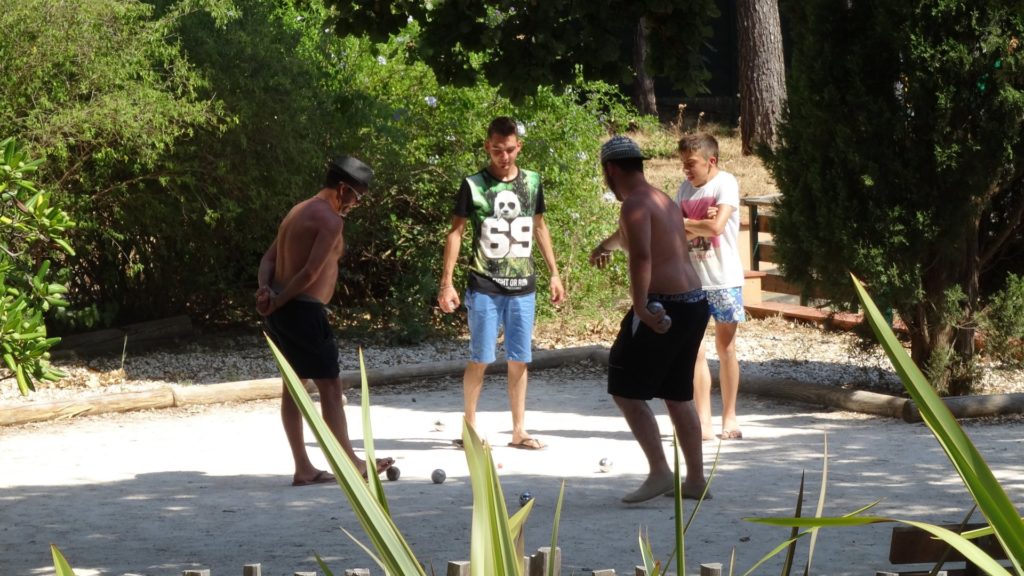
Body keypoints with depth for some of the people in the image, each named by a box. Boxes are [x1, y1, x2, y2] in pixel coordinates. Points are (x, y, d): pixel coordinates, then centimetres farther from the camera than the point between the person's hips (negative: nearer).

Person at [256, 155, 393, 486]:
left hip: (281, 311, 10)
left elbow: (269, 258, 11)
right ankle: (350, 463, 7)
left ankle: (304, 469, 14)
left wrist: (265, 290, -6)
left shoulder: (299, 211, 17)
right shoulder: (331, 220, -13)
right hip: (304, 310, -10)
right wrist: (278, 302, -13)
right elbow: (310, 273, -20)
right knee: (330, 385, -1)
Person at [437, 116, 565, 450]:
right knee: (480, 359, 0)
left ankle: (519, 431, 13)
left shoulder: (531, 182, 6)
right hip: (484, 287, -3)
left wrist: (554, 273, 15)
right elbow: (455, 232, -2)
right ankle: (469, 429, 11)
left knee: (519, 360, 6)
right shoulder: (474, 185, -5)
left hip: (522, 287, 3)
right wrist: (447, 282, -7)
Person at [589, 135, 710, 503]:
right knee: (678, 395, 17)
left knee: (626, 391, -2)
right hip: (694, 304, 9)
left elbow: (641, 255, -28)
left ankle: (659, 472, -10)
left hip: (663, 309, -9)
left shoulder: (635, 204, -11)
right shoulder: (663, 200, 20)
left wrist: (640, 306, -36)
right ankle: (696, 479, 19)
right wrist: (605, 247, 61)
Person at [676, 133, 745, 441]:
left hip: (724, 279, -4)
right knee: (694, 351, -2)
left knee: (726, 348, 6)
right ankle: (703, 421, 0)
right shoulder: (685, 188, 10)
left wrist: (683, 223, -6)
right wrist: (699, 225, -14)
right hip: (691, 280, 4)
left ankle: (729, 418, 15)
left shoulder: (725, 184, -8)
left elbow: (716, 226, -20)